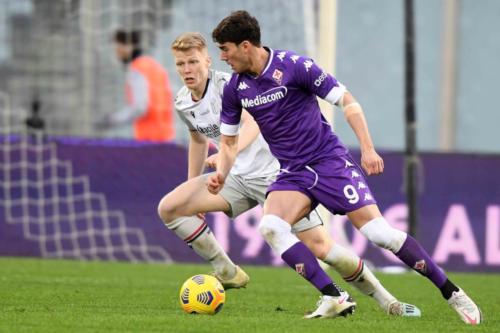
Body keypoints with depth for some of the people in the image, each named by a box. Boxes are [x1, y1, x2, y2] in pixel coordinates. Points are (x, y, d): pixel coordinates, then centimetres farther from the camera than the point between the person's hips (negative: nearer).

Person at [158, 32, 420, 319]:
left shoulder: (227, 84, -17)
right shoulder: (182, 103, 5)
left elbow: (253, 123, -34)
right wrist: (192, 188, 28)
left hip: (274, 171, -7)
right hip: (238, 178, 7)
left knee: (320, 246, -14)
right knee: (169, 207, -10)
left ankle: (387, 301, 1)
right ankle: (228, 274, 1)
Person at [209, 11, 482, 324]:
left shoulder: (294, 66, -14)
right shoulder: (235, 88, 2)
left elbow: (347, 101, -11)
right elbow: (229, 141, 13)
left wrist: (368, 149, -19)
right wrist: (221, 175, -7)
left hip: (329, 160, -5)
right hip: (293, 174, 5)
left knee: (377, 230, -15)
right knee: (270, 226, -23)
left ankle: (452, 293, -3)